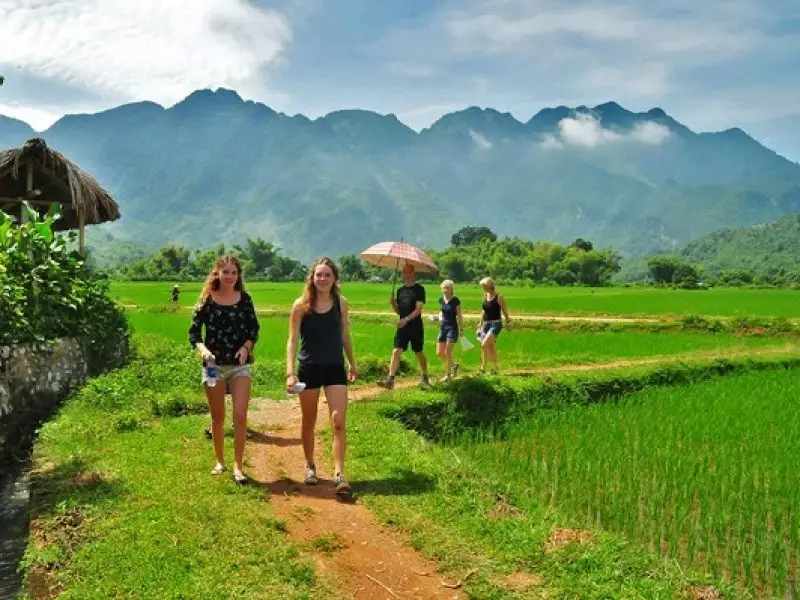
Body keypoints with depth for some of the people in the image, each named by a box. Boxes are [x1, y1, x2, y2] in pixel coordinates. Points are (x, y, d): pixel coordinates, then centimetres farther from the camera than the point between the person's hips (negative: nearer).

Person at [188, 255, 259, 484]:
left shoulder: (244, 299, 1)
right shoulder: (207, 300, -3)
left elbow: (254, 330, 6)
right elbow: (194, 332, -3)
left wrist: (246, 347, -13)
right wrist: (203, 349, -22)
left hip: (240, 365, 0)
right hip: (214, 365, 0)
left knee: (240, 415, -9)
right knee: (218, 417, 11)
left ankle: (238, 466, -1)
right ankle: (219, 461, 28)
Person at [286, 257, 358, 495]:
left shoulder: (341, 303, -1)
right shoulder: (301, 305, -8)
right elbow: (292, 340, -8)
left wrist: (352, 363, 18)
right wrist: (290, 372, -17)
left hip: (335, 368, 1)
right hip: (309, 369, -1)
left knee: (339, 421, -9)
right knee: (309, 422, 12)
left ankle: (339, 474, -8)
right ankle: (310, 467, 31)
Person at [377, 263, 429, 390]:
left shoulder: (419, 289, -6)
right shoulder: (400, 290, 11)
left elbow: (418, 309, -16)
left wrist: (406, 319, -29)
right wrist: (393, 303, -5)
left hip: (416, 327, -4)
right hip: (402, 327, 5)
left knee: (419, 353, 9)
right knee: (396, 351, -8)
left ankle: (424, 378, 27)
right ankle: (390, 380, -14)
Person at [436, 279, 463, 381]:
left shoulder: (455, 300, -9)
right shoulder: (441, 299, 7)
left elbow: (459, 316, -5)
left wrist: (461, 329, -7)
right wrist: (439, 318, 0)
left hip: (452, 328, -6)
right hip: (443, 327, 6)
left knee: (447, 352, -9)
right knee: (439, 353, 5)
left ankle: (448, 375, 3)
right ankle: (454, 365, 27)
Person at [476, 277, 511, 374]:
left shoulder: (499, 297, -12)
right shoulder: (485, 296, 8)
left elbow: (505, 311, -6)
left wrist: (508, 322, -4)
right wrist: (480, 323, 19)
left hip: (496, 324, -7)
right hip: (486, 324, 7)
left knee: (484, 344, -21)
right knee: (490, 347, 11)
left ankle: (483, 368, -12)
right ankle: (496, 368, 24)